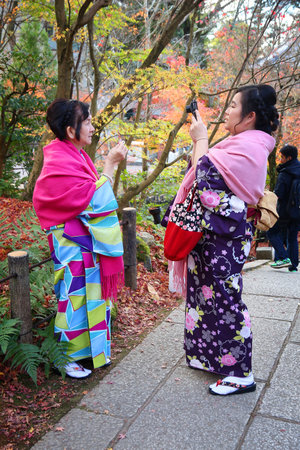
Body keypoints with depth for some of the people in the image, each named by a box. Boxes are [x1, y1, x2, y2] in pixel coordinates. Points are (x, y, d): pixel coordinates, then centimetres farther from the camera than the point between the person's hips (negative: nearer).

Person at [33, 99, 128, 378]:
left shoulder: (76, 155, 9)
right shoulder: (59, 163, -21)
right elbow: (95, 200, -24)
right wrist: (110, 164, -21)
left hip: (86, 240, 9)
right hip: (71, 242, -9)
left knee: (91, 291, 16)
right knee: (74, 296, 0)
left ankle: (91, 349, 32)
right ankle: (66, 358, 18)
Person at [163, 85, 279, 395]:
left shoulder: (249, 146, -18)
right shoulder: (243, 144, 16)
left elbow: (206, 176, -22)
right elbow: (212, 172, 16)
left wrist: (201, 140, -10)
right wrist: (200, 142, 10)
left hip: (224, 237, -11)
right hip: (215, 233, 11)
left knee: (225, 300, -3)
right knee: (209, 295, 17)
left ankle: (241, 374, 10)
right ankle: (213, 357, 33)